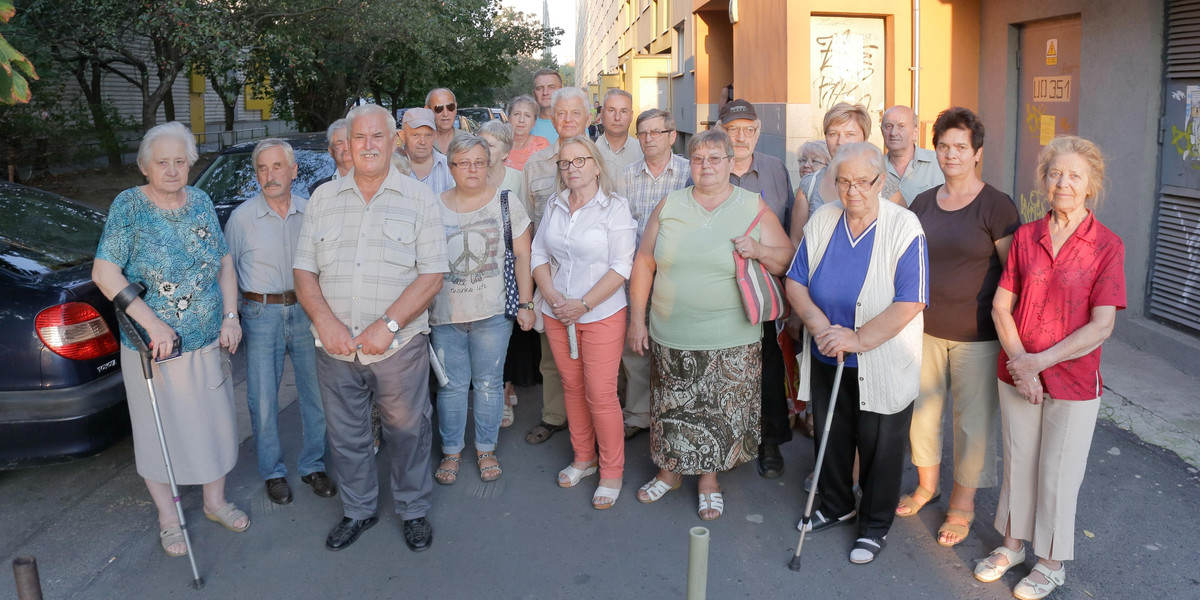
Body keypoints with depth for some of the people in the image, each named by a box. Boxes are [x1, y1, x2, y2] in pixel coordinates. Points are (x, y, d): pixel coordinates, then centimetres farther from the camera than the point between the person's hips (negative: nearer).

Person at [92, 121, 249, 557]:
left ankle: (215, 501, 36)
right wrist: (152, 323, -22)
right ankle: (168, 518, 29)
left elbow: (225, 262, 9)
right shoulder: (129, 206, -10)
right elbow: (104, 272, -15)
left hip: (209, 343, 4)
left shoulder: (201, 203, 3)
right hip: (152, 349, -4)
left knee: (214, 423, 15)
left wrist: (230, 316, -3)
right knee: (161, 431, 9)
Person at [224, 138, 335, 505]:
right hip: (261, 313, -2)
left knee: (314, 392, 6)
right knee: (263, 399, 5)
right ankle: (273, 472, 22)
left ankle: (313, 466, 24)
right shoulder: (242, 217, -3)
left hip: (305, 310, 2)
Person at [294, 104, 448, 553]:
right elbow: (304, 270, 5)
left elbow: (431, 275, -8)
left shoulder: (419, 199, -1)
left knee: (407, 431, 8)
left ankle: (414, 511, 30)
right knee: (346, 436, 14)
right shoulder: (323, 199, 8)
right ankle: (358, 510, 35)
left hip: (399, 347, -3)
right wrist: (325, 320, -12)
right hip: (335, 348, 3)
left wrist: (389, 324, -18)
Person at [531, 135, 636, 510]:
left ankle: (611, 472, 13)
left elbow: (621, 267, -13)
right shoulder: (554, 206, 8)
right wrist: (552, 296, -8)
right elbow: (538, 254, 8)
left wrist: (583, 304, -17)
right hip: (557, 314, 5)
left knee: (600, 394, -3)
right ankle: (582, 458, 32)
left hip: (602, 314, -5)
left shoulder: (614, 208, -7)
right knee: (572, 387, 14)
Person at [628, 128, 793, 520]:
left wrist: (759, 250, -18)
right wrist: (637, 318, 4)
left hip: (731, 341, -1)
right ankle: (670, 471, 36)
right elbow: (644, 263, 6)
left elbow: (786, 259, 4)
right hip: (672, 338, 2)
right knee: (672, 408, 13)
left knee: (721, 412, 7)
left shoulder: (755, 208, 0)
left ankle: (709, 478, 29)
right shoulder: (669, 205, 4)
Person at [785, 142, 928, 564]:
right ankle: (836, 506, 44)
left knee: (878, 446, 11)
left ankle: (875, 525, 32)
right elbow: (795, 281, 0)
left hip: (882, 366, -4)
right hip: (826, 359, 5)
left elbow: (910, 303, -20)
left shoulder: (904, 228, -16)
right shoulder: (822, 221, -2)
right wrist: (818, 324, -17)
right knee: (831, 436, 20)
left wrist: (858, 338, -25)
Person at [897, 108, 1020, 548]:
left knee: (972, 418, 6)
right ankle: (926, 485, 37)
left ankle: (963, 503, 25)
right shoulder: (922, 204, 7)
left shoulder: (997, 207, -9)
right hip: (925, 328, 5)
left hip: (977, 334, -5)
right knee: (922, 407, 15)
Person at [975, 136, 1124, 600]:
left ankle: (1052, 562, 31)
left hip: (1073, 380, -3)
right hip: (1016, 374, 3)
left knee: (1057, 473, 10)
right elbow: (1001, 305, -1)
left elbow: (1102, 326, -15)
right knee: (1017, 461, 17)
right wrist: (1019, 362, -13)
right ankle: (1013, 543, 37)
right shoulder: (1025, 236, -1)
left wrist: (1040, 360, -19)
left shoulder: (1107, 245, -11)